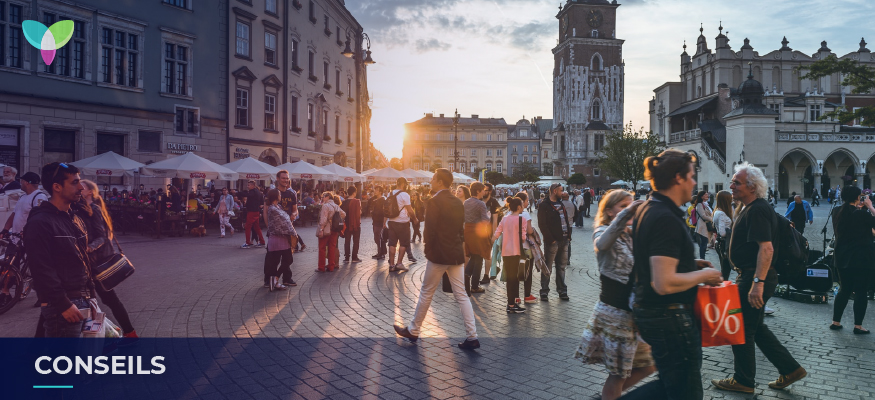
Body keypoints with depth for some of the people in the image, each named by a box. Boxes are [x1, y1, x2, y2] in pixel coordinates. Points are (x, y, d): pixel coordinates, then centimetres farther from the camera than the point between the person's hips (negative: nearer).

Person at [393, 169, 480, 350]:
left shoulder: (434, 202, -14)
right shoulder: (458, 202, 8)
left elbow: (429, 230, -17)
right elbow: (462, 229, 12)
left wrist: (428, 250, -4)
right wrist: (458, 247, 16)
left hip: (439, 254, -6)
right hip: (457, 254, 6)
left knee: (426, 293, 8)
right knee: (461, 295, 8)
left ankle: (413, 330, 22)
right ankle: (472, 337, 5)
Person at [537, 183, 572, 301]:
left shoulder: (561, 205, 18)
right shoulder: (544, 206, -6)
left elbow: (566, 221, 19)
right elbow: (542, 225, -12)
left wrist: (568, 236, 8)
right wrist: (550, 239, -15)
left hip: (564, 240, 7)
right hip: (552, 241, -7)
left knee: (561, 266, 12)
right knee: (547, 266, -2)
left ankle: (562, 290, 20)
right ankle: (544, 291, 5)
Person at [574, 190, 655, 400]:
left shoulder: (631, 236, 13)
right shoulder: (603, 232, -10)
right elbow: (602, 243, -36)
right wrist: (626, 213, -46)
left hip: (633, 311, 8)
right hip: (614, 312, -8)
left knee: (647, 365, 16)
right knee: (618, 372, 3)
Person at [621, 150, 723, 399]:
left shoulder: (646, 210, 8)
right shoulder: (666, 219, -23)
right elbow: (665, 283, -29)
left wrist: (690, 265, 13)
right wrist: (702, 275, -14)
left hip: (648, 311, 10)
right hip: (670, 319, -10)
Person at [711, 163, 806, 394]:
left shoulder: (757, 211, -19)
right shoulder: (749, 208, 14)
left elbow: (766, 248, -28)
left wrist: (757, 282, -31)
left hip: (755, 277, -10)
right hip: (751, 276, 10)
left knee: (743, 329, 2)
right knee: (755, 327, 18)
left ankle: (743, 381, 16)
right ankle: (790, 369, 25)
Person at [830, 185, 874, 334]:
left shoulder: (838, 214, 4)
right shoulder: (861, 214, -16)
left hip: (843, 258, 6)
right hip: (861, 259, -6)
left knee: (844, 289, 15)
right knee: (860, 292, 3)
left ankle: (835, 322, 16)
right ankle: (858, 326, 7)